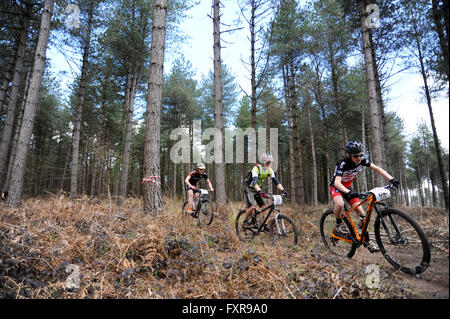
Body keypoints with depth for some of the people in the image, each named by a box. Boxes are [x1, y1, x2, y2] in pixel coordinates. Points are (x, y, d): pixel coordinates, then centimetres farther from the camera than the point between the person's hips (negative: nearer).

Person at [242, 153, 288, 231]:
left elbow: (276, 181, -10)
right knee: (252, 206, -21)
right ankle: (245, 221, 1)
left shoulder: (269, 170, -8)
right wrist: (260, 192, -55)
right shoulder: (256, 169, -28)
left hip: (257, 189, 6)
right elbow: (254, 182, -40)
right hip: (249, 188, -6)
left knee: (265, 206, -4)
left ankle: (265, 225, 7)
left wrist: (283, 190, -24)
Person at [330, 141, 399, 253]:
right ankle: (338, 225, -10)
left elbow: (376, 168, -12)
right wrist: (348, 192, -61)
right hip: (336, 187, -5)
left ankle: (367, 240, 9)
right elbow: (337, 182, -44)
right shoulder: (343, 164, -33)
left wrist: (391, 179, -27)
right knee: (340, 204, -37)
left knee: (361, 213, -5)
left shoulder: (362, 160, -16)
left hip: (348, 186, 5)